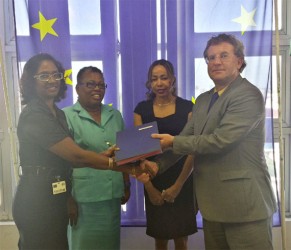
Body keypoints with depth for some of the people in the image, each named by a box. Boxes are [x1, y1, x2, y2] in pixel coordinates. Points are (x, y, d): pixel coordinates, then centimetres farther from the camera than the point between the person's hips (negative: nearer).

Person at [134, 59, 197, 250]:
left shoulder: (187, 107, -3)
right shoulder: (142, 109, 3)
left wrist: (178, 185, -11)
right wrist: (149, 187, -7)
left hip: (182, 182, -1)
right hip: (154, 183, 2)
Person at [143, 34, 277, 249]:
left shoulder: (249, 95, -13)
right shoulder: (203, 100, 13)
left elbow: (220, 140, -22)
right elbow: (186, 137, 13)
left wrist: (174, 142, -12)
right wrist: (159, 164, -3)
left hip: (245, 202, -7)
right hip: (212, 202, 8)